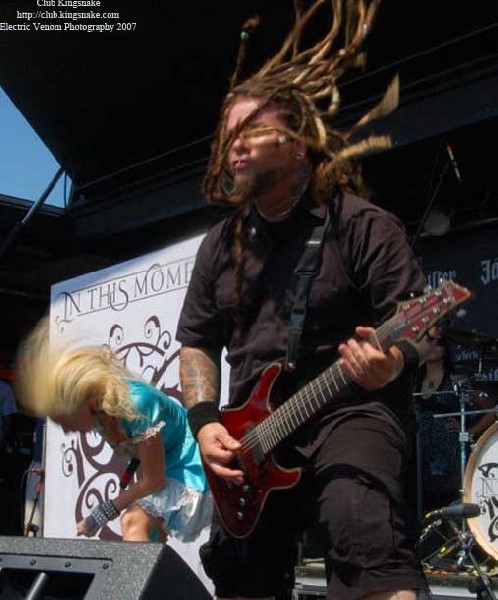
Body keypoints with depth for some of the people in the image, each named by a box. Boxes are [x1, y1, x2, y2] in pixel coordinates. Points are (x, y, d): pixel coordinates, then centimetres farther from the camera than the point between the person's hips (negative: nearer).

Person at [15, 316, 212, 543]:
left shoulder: (136, 403, -34)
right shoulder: (98, 410, -10)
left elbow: (155, 481, -25)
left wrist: (102, 513, -18)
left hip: (187, 465, -9)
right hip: (156, 465, 9)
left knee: (133, 522, -24)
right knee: (149, 539, 17)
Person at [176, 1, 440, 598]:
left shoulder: (361, 225, -6)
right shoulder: (221, 244, 12)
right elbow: (195, 339, 16)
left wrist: (392, 361, -32)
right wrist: (205, 421, 1)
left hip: (350, 409, -6)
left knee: (364, 535, -32)